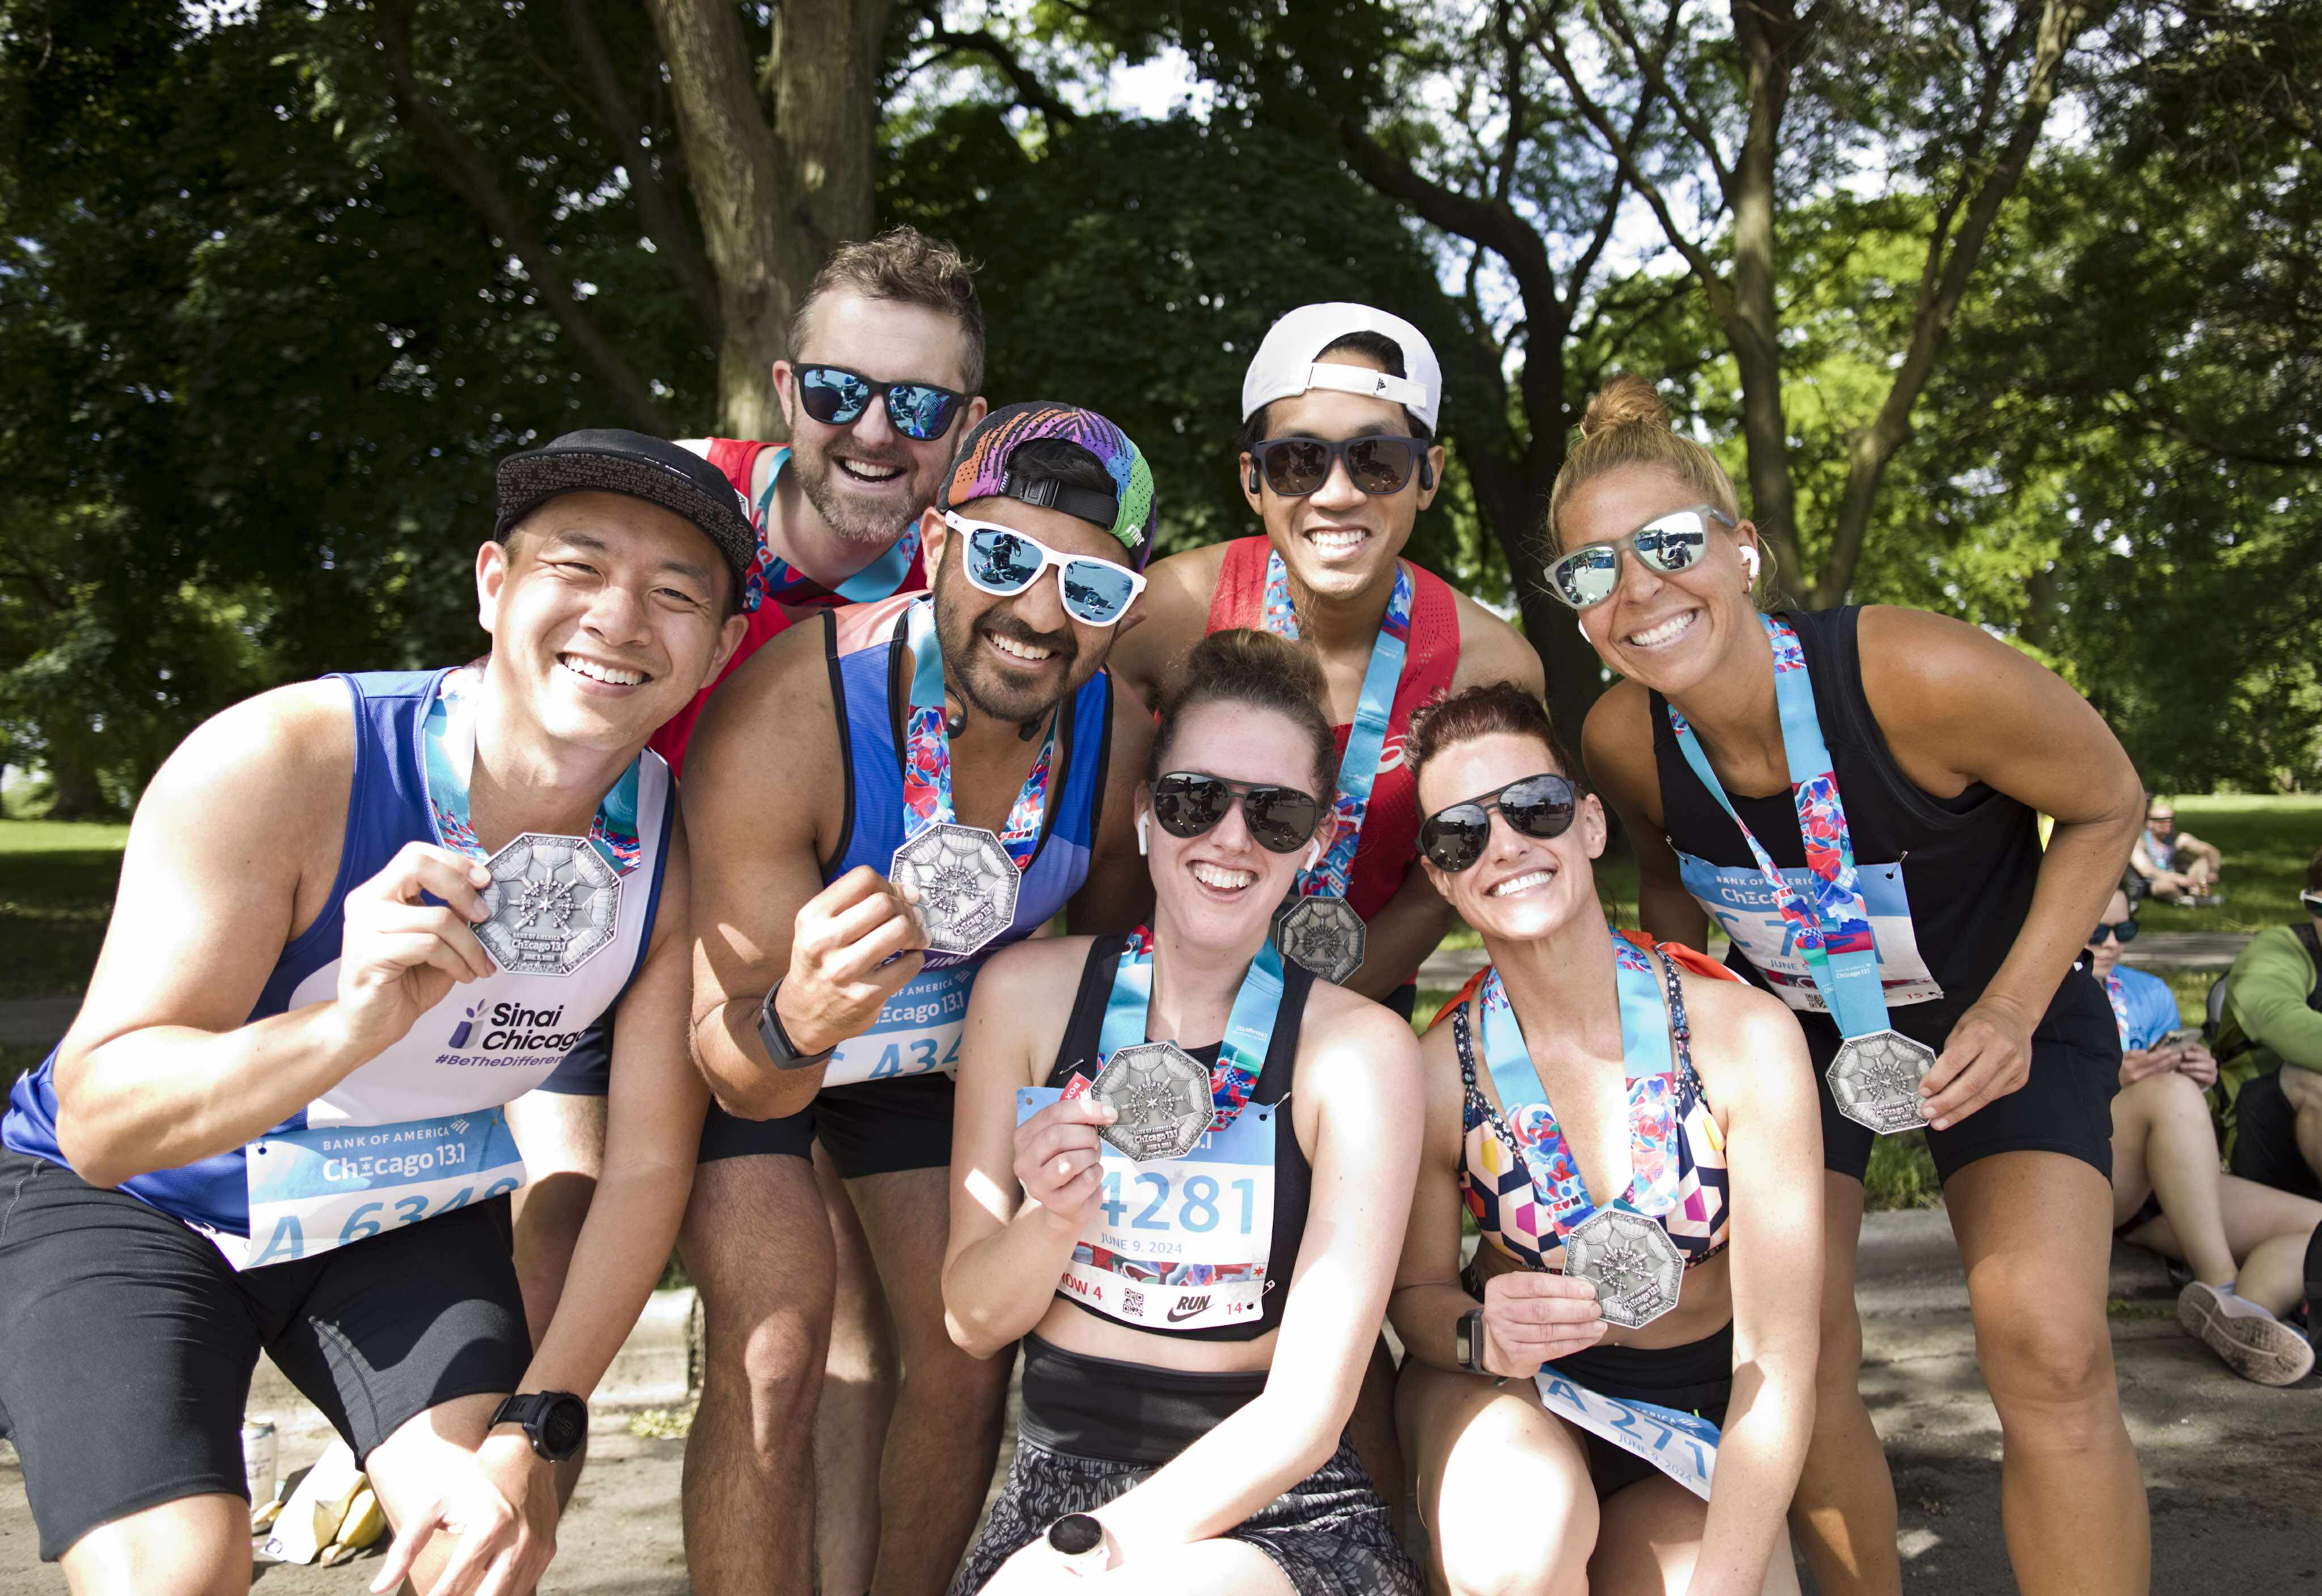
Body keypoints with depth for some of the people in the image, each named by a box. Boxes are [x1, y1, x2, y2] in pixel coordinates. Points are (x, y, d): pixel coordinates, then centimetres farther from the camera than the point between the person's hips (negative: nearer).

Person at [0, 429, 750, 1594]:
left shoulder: (682, 854, -17)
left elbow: (647, 1164, -10)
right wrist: (349, 1027, -48)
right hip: (118, 1198, -2)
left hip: (407, 1217, 3)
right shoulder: (281, 765, -28)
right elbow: (99, 1123, -30)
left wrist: (537, 1433, -18)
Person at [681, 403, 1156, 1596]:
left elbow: (1118, 946, 0)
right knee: (771, 1353, -18)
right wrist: (793, 1026, -53)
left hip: (937, 1047, 4)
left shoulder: (1116, 739, -23)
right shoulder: (780, 718, -37)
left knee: (969, 1355, 4)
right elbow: (735, 1073, -31)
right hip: (756, 1047, -4)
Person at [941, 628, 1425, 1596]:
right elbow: (973, 1323, 3)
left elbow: (1308, 1406, -12)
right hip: (1053, 1480, 3)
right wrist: (1050, 1221, -18)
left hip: (1278, 1513, -2)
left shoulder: (1358, 1049, -9)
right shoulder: (1027, 993, -1)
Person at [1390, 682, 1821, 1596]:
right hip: (1508, 1386, -1)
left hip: (1699, 1419, 2)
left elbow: (1778, 1366, -18)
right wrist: (1482, 1338, -24)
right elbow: (1415, 1290, -1)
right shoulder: (1435, 1076, -19)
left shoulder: (1746, 1038, -21)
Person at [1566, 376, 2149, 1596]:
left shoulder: (1924, 676, -34)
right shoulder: (1622, 741, -22)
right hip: (1786, 1022, 3)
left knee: (2047, 1346, -18)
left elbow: (2106, 806, -15)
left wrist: (2014, 1007, -22)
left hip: (1998, 1010, -2)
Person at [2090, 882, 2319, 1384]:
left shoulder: (2148, 994, 21)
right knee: (2170, 1092, -34)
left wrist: (2200, 1083, -1)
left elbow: (2187, 1121, 23)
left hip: (2154, 1194, 6)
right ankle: (2221, 1292, -34)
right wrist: (2108, 1083, -21)